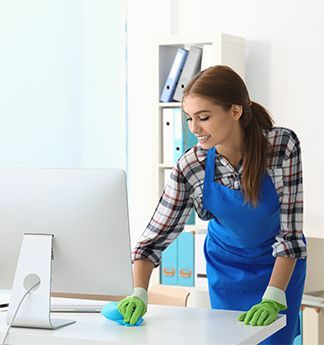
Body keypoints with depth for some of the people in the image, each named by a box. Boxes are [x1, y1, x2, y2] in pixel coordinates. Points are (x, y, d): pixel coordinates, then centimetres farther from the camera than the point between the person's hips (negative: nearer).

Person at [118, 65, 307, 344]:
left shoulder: (283, 145, -27)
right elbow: (156, 235, -18)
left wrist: (273, 298, -31)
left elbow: (290, 228, -24)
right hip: (226, 264, 2)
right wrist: (139, 295, -33)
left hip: (280, 263, -1)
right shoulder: (190, 167, -23)